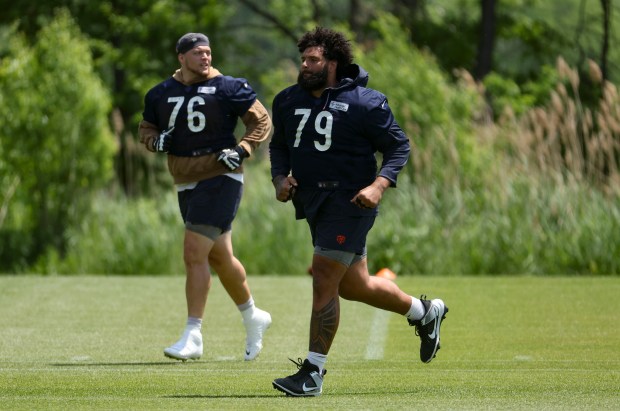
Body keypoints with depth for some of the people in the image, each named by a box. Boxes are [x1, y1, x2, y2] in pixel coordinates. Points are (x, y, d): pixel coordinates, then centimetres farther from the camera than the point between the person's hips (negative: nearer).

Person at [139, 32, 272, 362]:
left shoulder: (226, 88, -7)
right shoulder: (161, 94, 6)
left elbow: (261, 121, -1)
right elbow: (146, 128, 18)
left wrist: (241, 151, -15)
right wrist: (157, 140, -4)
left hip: (220, 179, -6)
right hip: (186, 183, 6)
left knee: (194, 254, -14)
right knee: (219, 258, 15)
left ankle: (193, 336, -11)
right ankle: (253, 318, 36)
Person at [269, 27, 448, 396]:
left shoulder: (364, 103, -10)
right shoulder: (288, 101, 7)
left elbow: (399, 146, -6)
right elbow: (279, 145, 20)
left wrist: (379, 185, -20)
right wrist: (280, 178, 1)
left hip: (350, 202, -8)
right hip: (313, 204, 8)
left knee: (324, 281, -13)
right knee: (354, 286, 17)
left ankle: (313, 373, -7)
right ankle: (425, 312, 41)